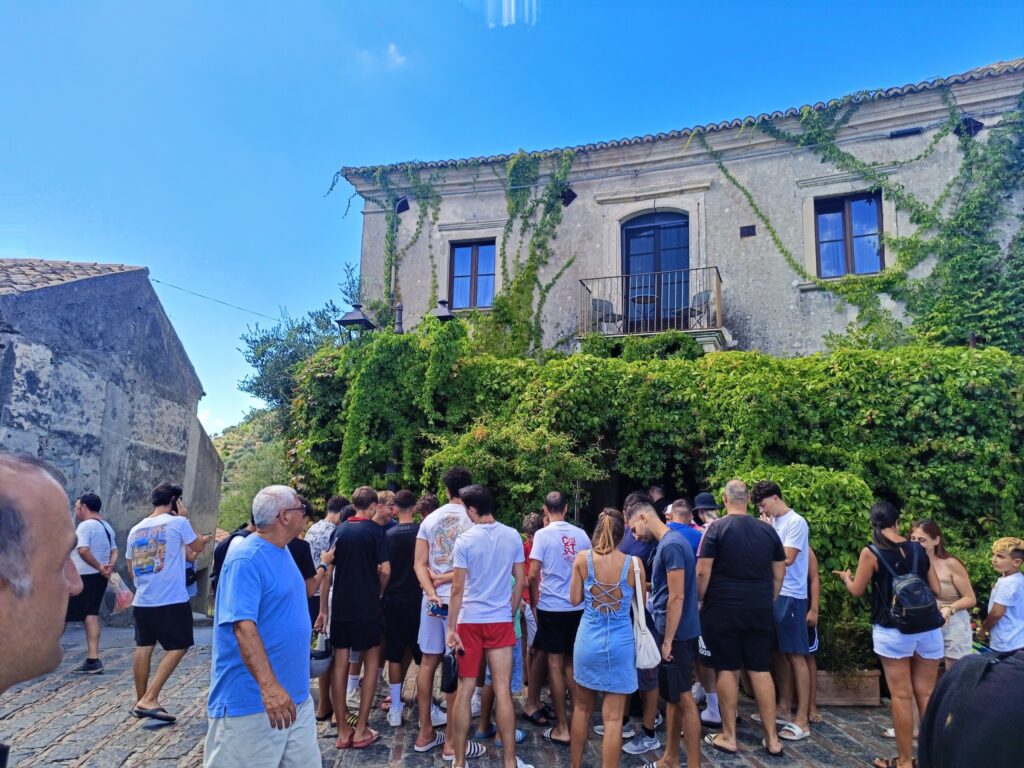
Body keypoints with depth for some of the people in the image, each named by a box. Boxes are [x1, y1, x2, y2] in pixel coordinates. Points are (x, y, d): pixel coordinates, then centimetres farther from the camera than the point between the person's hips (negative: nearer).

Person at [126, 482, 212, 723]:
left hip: (142, 600, 7)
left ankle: (141, 701, 24)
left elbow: (131, 568, 17)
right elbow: (197, 547, 6)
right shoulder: (178, 522, -9)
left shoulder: (136, 529, 9)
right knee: (177, 647, 2)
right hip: (172, 599, -7)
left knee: (143, 647, 15)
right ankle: (148, 700, -5)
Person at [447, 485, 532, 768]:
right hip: (501, 621, 2)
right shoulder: (513, 536, -1)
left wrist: (451, 627, -3)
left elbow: (458, 588, -10)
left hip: (469, 621, -2)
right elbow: (520, 581, 3)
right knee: (502, 691, 6)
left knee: (464, 691, 8)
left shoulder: (465, 540, -10)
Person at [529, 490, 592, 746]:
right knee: (572, 663, 18)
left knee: (555, 664, 4)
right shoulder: (581, 534, 1)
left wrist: (533, 603, 2)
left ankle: (562, 728, 9)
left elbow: (533, 575, -12)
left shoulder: (542, 534, -10)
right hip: (577, 607, 4)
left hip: (551, 607, -4)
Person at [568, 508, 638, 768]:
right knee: (613, 717, 6)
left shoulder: (582, 559, -8)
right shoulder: (633, 563, -9)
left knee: (582, 707, 21)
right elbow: (641, 603, 5)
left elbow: (575, 599, 0)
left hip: (588, 640, 2)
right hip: (620, 642, -2)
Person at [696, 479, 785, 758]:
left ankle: (728, 736, 15)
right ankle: (772, 739, 18)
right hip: (759, 610, 4)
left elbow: (702, 572, -13)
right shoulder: (768, 530, 4)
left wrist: (700, 600, 0)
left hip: (723, 609, -4)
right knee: (761, 670, 11)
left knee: (727, 670, 5)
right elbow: (779, 574, 9)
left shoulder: (717, 528, -10)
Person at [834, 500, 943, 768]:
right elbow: (936, 589, 12)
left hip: (894, 631, -4)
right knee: (927, 693, 12)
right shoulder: (918, 549, 6)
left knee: (901, 695, 3)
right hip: (928, 629, 4)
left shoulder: (871, 553, -7)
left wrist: (846, 577, 22)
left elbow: (857, 591, 2)